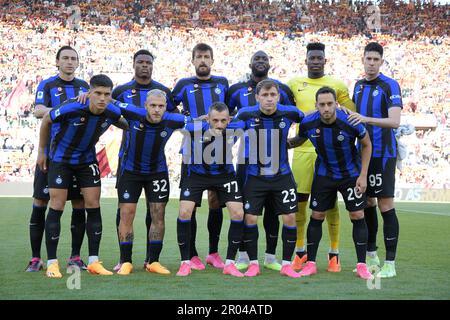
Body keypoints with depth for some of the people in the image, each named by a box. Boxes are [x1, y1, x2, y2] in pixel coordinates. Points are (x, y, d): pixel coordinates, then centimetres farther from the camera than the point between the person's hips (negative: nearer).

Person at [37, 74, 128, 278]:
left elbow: (125, 125, 10)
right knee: (57, 207, -6)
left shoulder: (112, 112, -17)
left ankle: (93, 262, 6)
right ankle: (52, 263, 1)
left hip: (87, 160, 4)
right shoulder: (71, 108, -30)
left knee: (93, 206, -1)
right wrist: (42, 151, -3)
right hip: (60, 159, -4)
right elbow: (46, 120, -9)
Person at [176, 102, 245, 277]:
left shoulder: (234, 130, -25)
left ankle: (229, 263, 2)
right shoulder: (195, 129, -27)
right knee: (184, 212, -14)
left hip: (224, 175, 1)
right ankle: (185, 263, 1)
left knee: (238, 213, -11)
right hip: (196, 174, -1)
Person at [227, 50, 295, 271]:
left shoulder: (282, 90, 7)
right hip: (247, 156, 0)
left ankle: (270, 256, 13)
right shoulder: (237, 90, 6)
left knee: (272, 206, 4)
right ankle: (243, 255, 11)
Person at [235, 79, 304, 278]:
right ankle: (253, 264, 12)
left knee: (290, 218, -3)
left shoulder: (289, 113, -9)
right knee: (250, 219, -4)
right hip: (255, 176, -1)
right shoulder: (246, 114, -11)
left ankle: (286, 264, 11)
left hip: (282, 175, 1)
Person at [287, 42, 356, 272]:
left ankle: (334, 253, 8)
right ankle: (300, 251, 13)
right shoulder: (294, 84, 9)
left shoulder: (337, 85, 5)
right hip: (302, 150, 1)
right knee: (299, 200, 2)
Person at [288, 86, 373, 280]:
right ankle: (310, 263, 11)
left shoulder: (350, 122, -25)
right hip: (323, 174, 2)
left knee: (357, 216, -6)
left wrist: (363, 175, -9)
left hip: (351, 174, -2)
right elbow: (299, 141, 7)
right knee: (316, 216, 1)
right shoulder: (308, 123, -18)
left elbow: (366, 145, -7)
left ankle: (361, 265, 3)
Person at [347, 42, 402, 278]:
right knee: (366, 203, 11)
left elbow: (394, 121, -20)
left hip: (383, 154, -6)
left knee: (385, 205, -7)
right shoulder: (359, 86, 12)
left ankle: (390, 263, -2)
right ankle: (371, 256, 23)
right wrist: (349, 118, 4)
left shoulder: (389, 86, -9)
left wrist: (366, 119, -30)